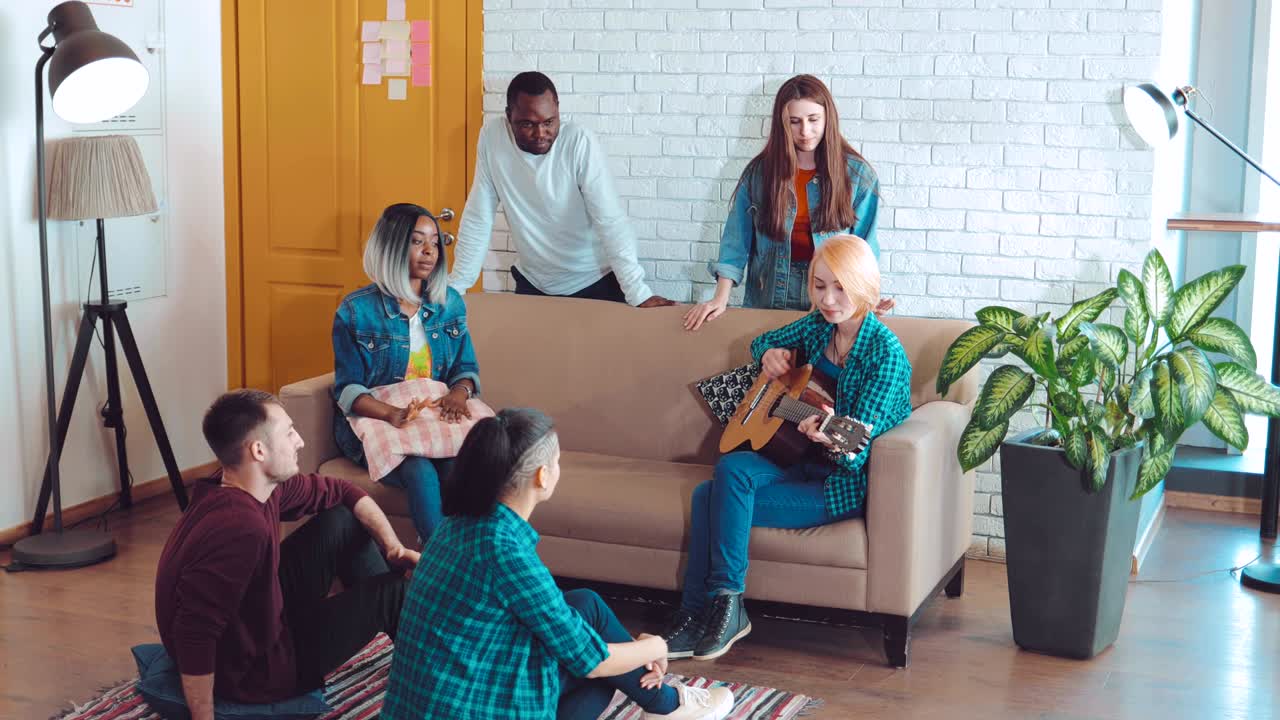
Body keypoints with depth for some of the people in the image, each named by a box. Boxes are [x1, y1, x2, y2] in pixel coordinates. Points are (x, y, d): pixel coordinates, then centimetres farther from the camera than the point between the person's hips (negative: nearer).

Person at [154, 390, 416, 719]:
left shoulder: (257, 487, -6)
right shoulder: (241, 527, -36)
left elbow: (340, 492, 10)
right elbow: (195, 636, -38)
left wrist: (393, 547, -1)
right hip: (249, 668, -9)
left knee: (342, 519, 9)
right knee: (391, 590, -3)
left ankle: (400, 624, 22)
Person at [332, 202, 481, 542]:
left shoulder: (450, 303, 10)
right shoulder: (356, 311, -3)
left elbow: (466, 368, 15)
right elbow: (347, 388, -6)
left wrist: (459, 392, -12)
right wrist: (391, 413, -26)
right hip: (372, 425, -3)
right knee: (420, 472, -35)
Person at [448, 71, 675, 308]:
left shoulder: (580, 142, -22)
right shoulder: (492, 136, -13)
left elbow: (610, 220, -24)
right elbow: (478, 218, -6)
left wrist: (639, 294, -31)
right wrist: (456, 286, -8)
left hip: (594, 282, -3)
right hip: (532, 283, 3)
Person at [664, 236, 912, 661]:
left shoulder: (885, 354, -17)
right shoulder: (818, 326, 4)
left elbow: (858, 452, -24)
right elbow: (763, 341, 27)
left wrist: (833, 441, -47)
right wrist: (770, 354, 2)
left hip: (844, 483, -7)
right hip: (802, 462, 7)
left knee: (724, 486, -22)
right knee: (709, 494, -19)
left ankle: (726, 605, -10)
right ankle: (695, 614, -13)